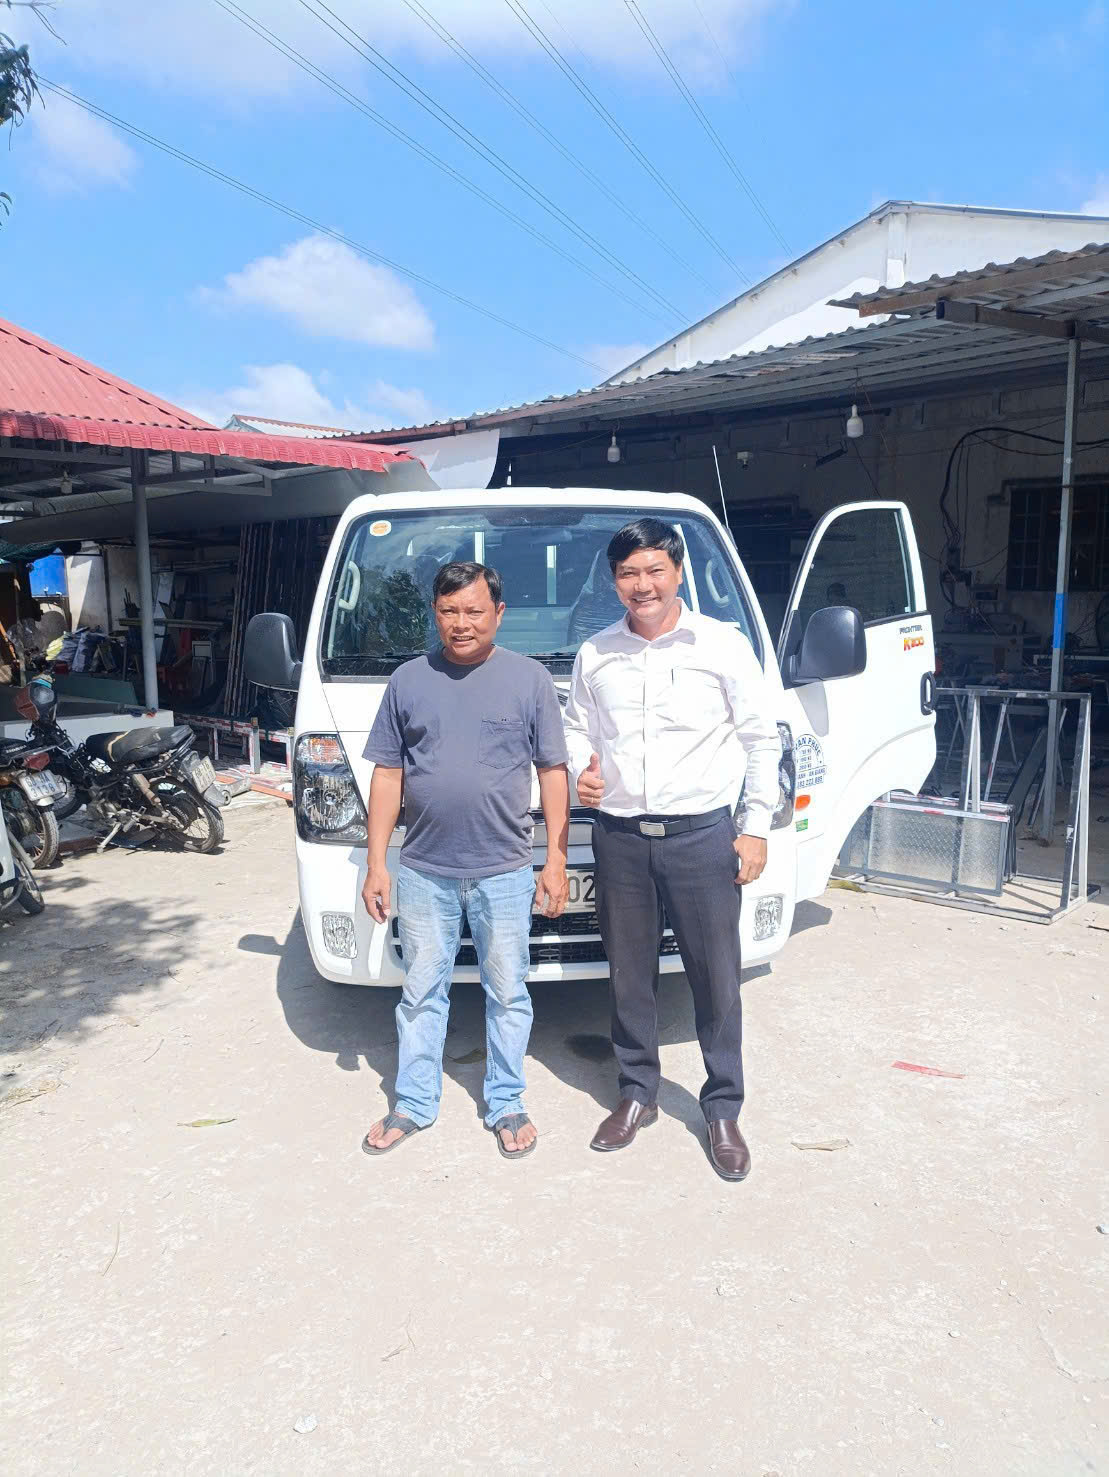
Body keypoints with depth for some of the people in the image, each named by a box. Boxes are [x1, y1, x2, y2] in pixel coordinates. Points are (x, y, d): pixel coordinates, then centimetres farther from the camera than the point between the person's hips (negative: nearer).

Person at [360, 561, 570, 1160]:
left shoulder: (530, 679, 0)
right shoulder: (408, 680, 4)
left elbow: (553, 772, 2)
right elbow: (387, 775, 6)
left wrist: (556, 859, -2)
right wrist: (376, 863, 2)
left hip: (505, 872, -1)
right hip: (423, 871, 2)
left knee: (507, 994, 11)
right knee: (421, 993, 13)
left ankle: (505, 1104, 28)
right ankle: (413, 1104, 29)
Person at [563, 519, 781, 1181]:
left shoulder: (722, 645, -3)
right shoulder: (595, 654, 7)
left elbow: (762, 738, 0)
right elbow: (578, 728, 19)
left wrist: (757, 827, -3)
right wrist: (580, 770, -3)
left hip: (701, 834, -3)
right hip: (619, 837, 3)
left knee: (717, 978, 5)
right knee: (630, 976, 13)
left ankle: (724, 1110, 22)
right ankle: (638, 1095, 31)